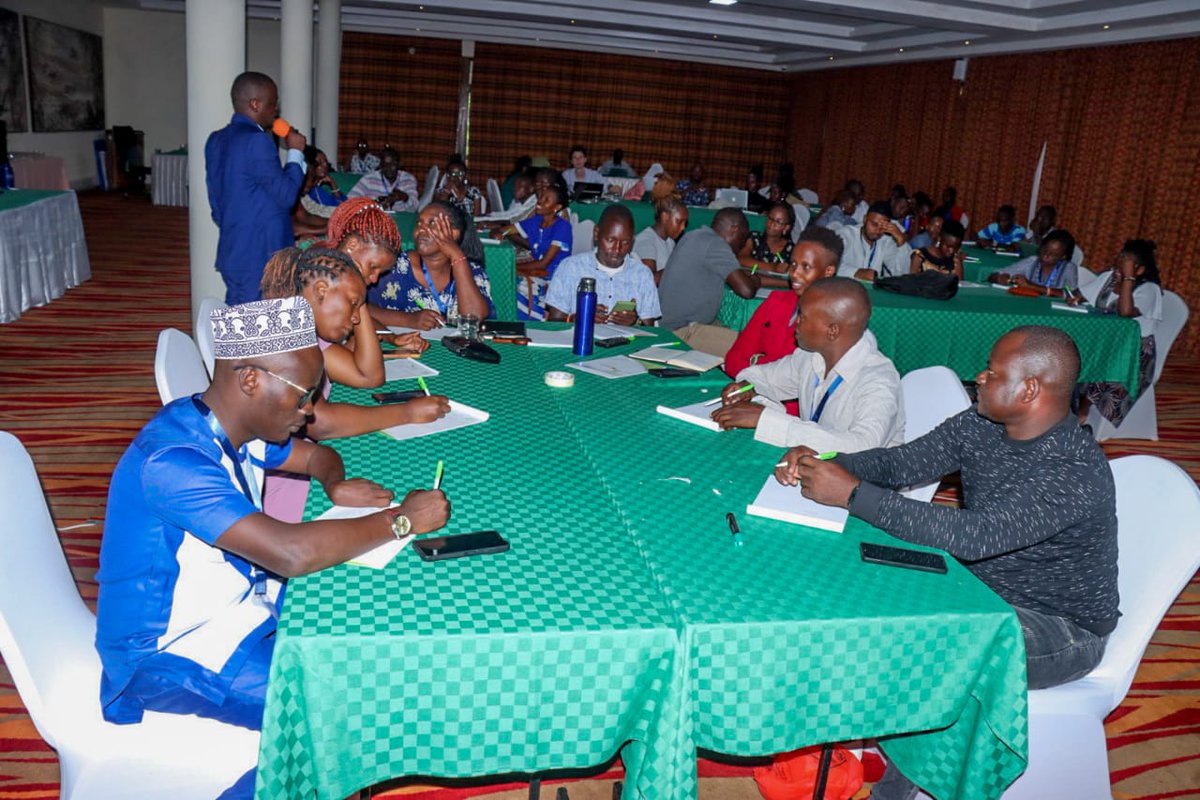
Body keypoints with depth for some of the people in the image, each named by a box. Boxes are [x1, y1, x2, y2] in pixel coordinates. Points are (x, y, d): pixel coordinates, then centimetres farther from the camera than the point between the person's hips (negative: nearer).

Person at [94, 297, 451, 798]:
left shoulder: (235, 428, -1)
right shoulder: (172, 458, -30)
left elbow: (317, 455, 15)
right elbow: (291, 552, -40)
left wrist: (333, 484, -9)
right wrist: (401, 520, -29)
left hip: (238, 605, 9)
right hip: (170, 653, -9)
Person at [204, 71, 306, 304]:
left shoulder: (217, 140, 11)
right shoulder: (256, 140, -17)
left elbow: (216, 204, 16)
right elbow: (286, 195, -14)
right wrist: (295, 152, -3)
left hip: (232, 252, 9)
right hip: (261, 257, -9)